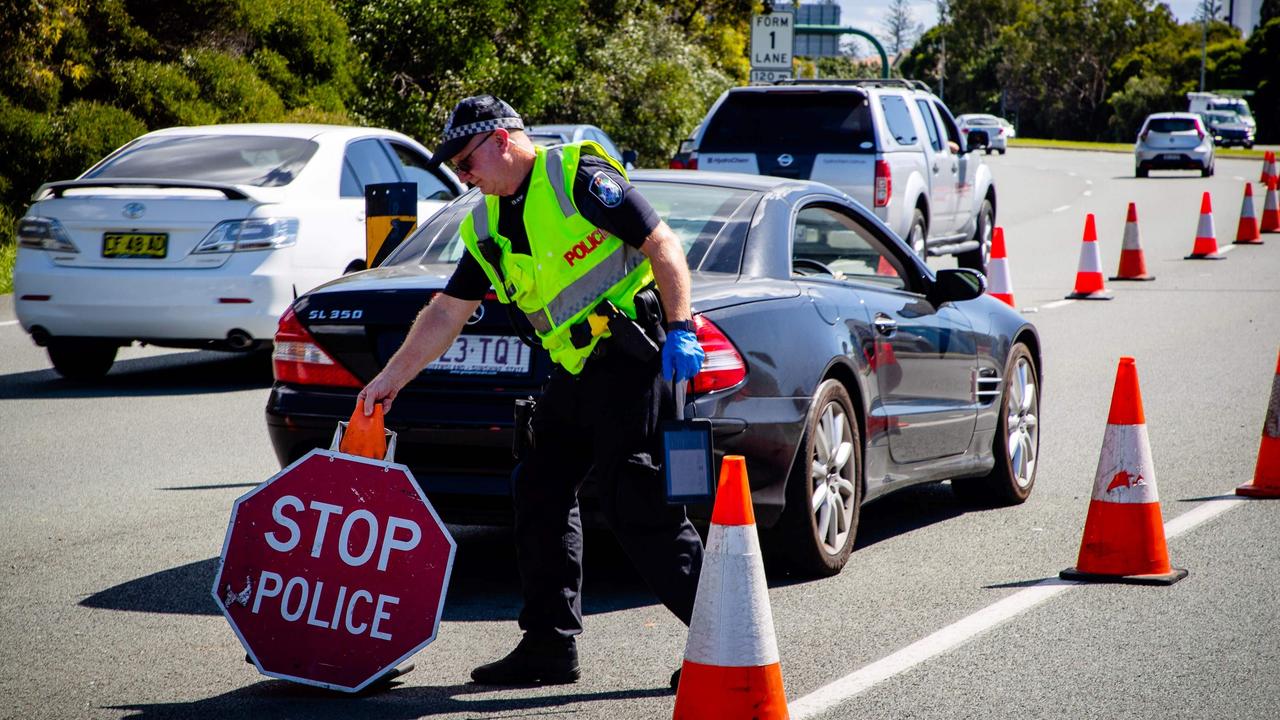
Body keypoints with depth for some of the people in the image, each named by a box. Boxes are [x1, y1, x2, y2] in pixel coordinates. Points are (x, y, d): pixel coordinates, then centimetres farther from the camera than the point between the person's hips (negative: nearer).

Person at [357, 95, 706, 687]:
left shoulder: (577, 177, -10)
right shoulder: (487, 228, 16)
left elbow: (663, 245, -14)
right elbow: (446, 313, 21)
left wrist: (680, 329, -22)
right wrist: (391, 379, 21)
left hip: (631, 357, -9)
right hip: (578, 371, 9)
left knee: (635, 505, -13)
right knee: (540, 492, 9)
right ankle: (549, 647, 16)